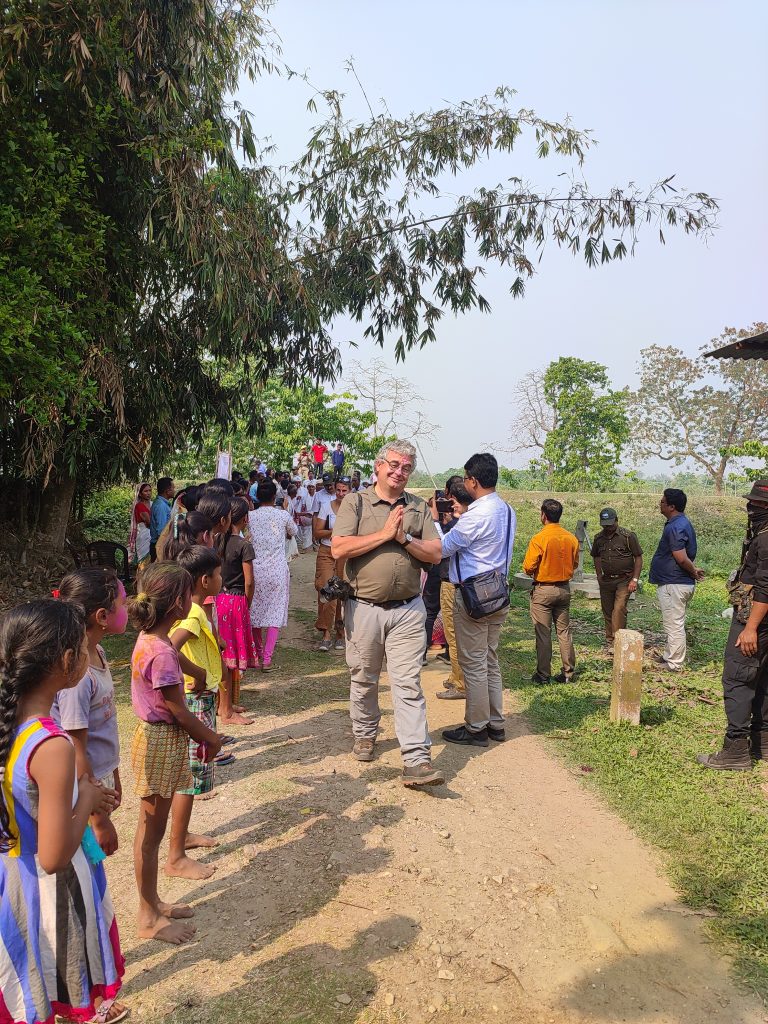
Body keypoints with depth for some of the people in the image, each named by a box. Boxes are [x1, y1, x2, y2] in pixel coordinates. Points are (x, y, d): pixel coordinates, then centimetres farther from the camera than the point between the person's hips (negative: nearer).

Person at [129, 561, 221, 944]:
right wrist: (211, 738, -5)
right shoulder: (161, 652, -26)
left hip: (156, 736, 9)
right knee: (151, 832, 6)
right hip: (162, 743, -9)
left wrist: (203, 732, 10)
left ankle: (153, 903, 36)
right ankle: (149, 919, 22)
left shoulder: (149, 640, 3)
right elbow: (178, 711, -20)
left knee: (152, 828, 20)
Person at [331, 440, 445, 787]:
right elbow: (338, 548, -15)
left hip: (408, 610, 1)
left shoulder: (419, 507, 8)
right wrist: (384, 534, -15)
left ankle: (416, 761, -3)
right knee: (363, 679, 14)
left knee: (408, 684, -3)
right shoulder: (355, 502, -1)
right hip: (364, 608, -1)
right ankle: (365, 734, 37)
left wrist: (404, 537, -14)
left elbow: (435, 554, 0)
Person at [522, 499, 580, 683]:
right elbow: (574, 564, 10)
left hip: (543, 590, -5)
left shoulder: (538, 539, -17)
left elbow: (528, 567, -15)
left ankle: (543, 674, 7)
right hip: (564, 589, 5)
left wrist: (533, 571, 6)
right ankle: (568, 672, 17)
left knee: (543, 634, 2)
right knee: (564, 631, 13)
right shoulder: (571, 538, -2)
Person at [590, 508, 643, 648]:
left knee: (619, 609, -17)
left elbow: (638, 558, -6)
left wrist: (635, 579, -10)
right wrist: (599, 575, 13)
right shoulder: (599, 538, 6)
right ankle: (609, 641, 21)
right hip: (606, 581, 5)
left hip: (624, 580, -5)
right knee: (607, 611, 10)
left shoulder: (628, 536, -8)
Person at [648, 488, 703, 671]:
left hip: (673, 585, -11)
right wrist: (693, 571, 11)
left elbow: (681, 558, -26)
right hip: (682, 582, 11)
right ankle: (668, 656, 32)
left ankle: (674, 664, 9)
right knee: (675, 624, 20)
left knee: (674, 625, 0)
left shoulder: (675, 527, -22)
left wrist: (694, 571, -11)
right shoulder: (683, 522, 12)